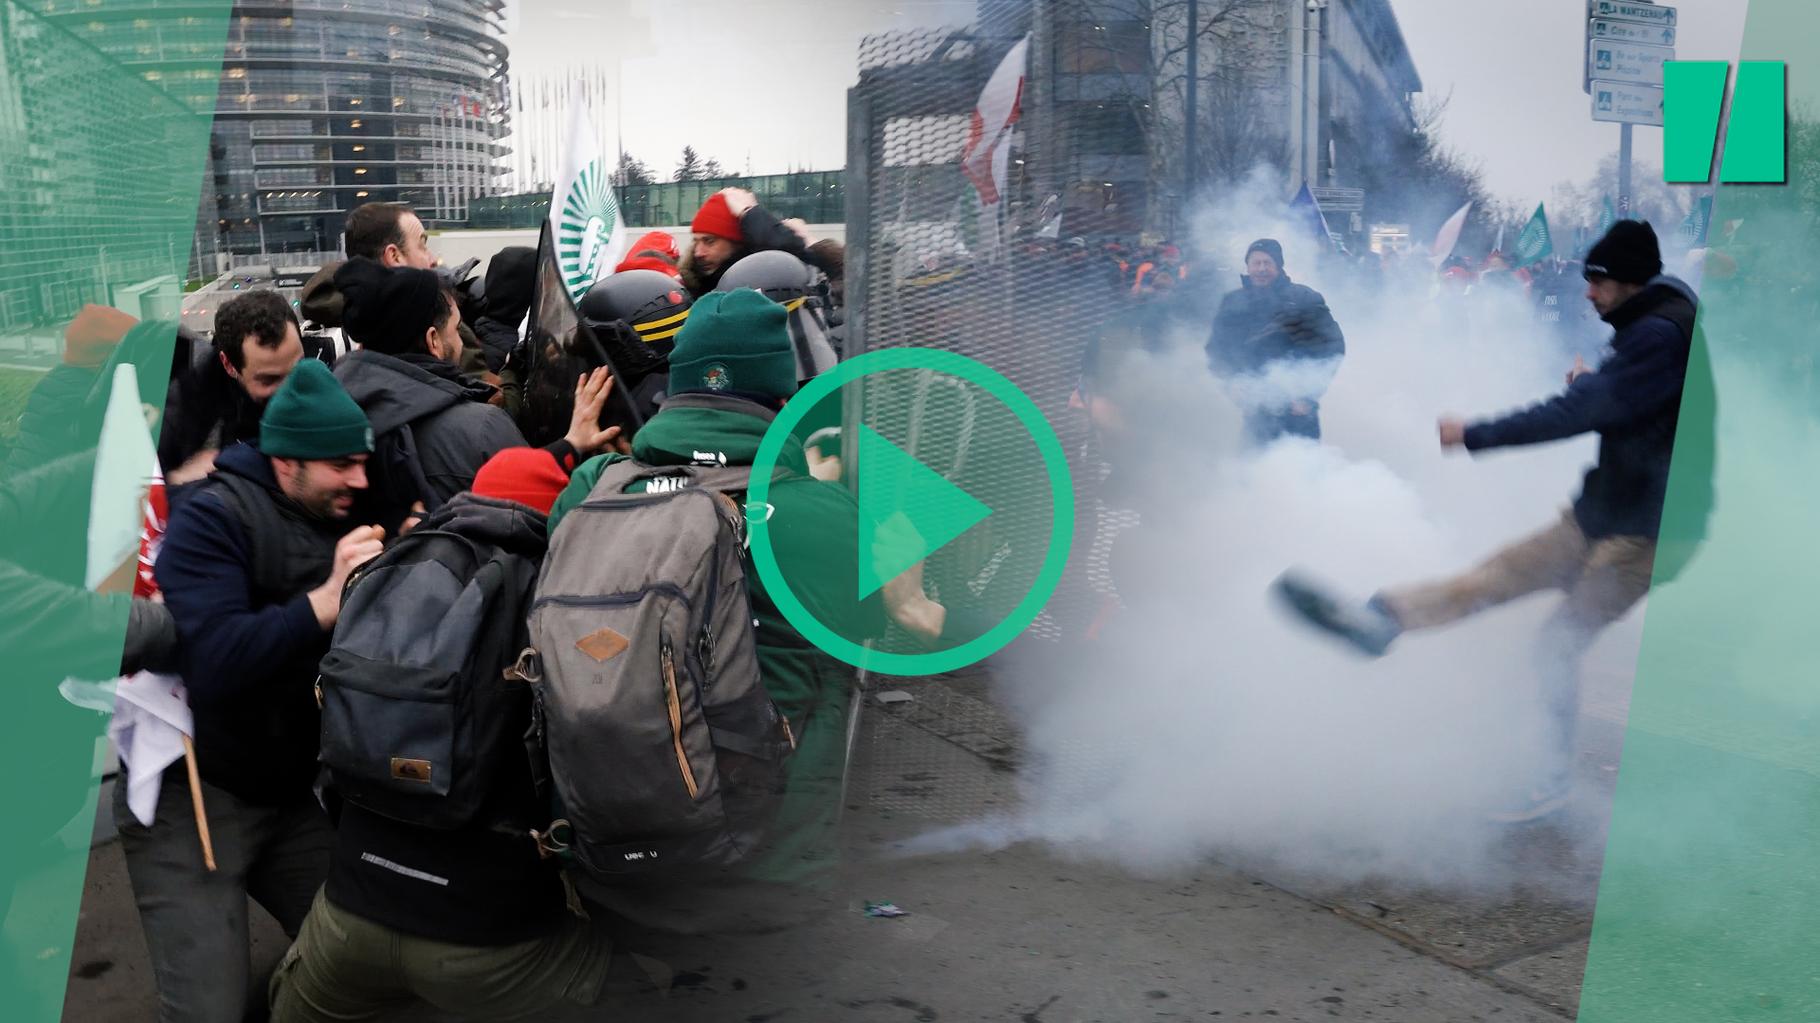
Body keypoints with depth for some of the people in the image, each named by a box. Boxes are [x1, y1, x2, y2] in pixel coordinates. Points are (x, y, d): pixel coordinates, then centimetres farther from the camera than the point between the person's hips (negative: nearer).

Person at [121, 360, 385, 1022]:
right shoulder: (211, 521, -16)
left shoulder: (336, 522, 5)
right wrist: (327, 599, -39)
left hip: (296, 794, 6)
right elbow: (215, 663, -32)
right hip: (193, 797, -6)